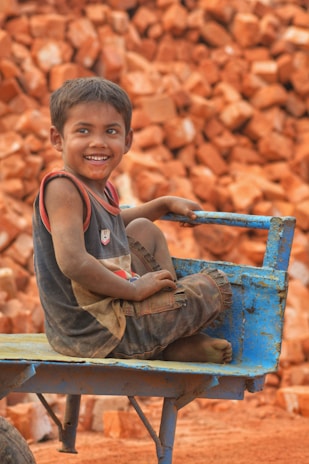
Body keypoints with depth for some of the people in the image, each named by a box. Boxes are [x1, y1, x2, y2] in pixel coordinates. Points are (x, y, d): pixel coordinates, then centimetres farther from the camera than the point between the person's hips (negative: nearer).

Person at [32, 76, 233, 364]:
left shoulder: (101, 189, 11)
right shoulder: (62, 189, -19)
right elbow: (72, 262, -30)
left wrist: (164, 204, 31)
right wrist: (134, 290, -20)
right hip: (96, 333, -11)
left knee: (144, 231, 29)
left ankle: (176, 342, 18)